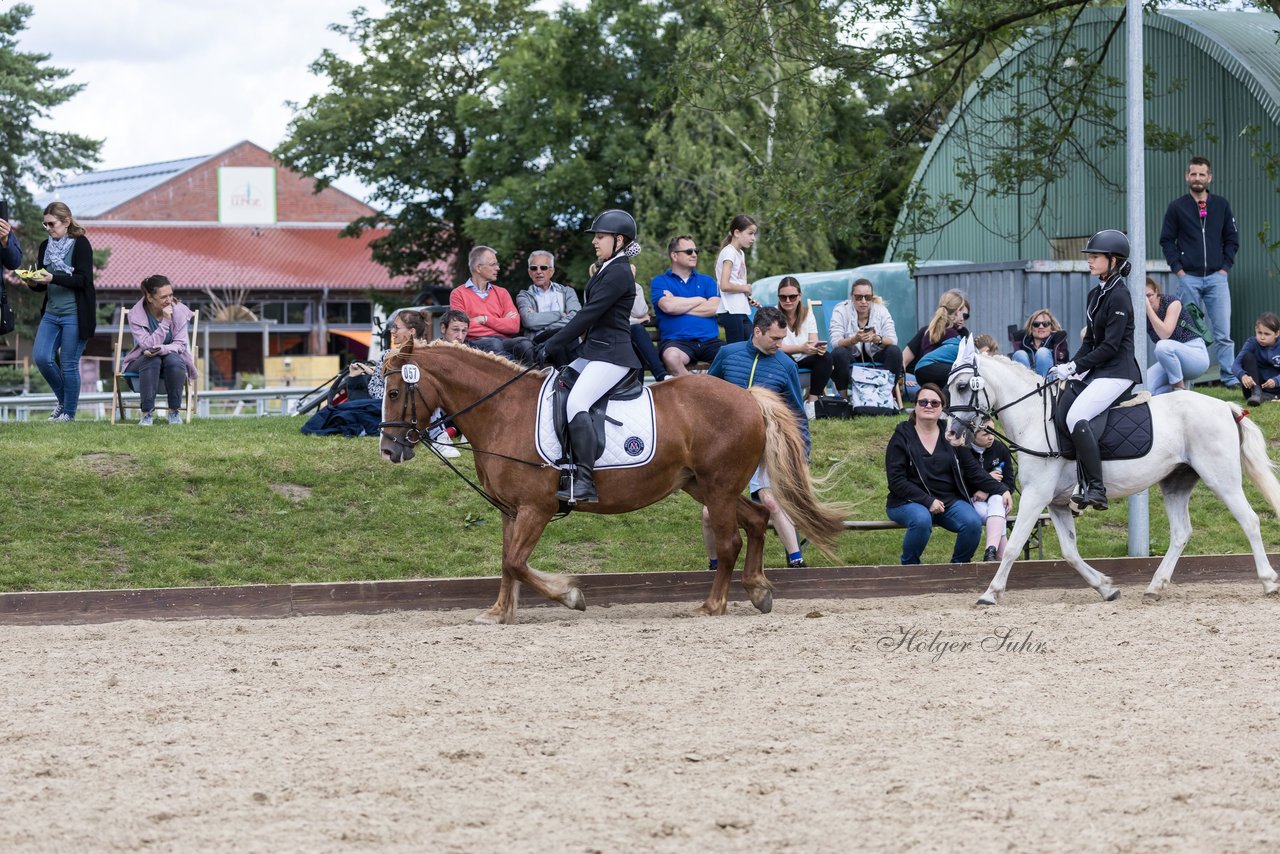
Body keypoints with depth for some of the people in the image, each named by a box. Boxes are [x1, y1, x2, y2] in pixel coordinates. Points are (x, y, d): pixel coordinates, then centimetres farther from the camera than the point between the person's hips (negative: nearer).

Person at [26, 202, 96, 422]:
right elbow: (43, 286, 16)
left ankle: (69, 412, 12)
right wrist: (33, 283, -7)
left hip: (75, 315, -6)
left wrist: (53, 278, -25)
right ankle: (63, 400, 16)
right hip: (51, 313, 6)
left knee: (69, 364, -3)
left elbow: (84, 280, -14)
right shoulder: (45, 246, 12)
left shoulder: (80, 244, -6)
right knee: (41, 357, -6)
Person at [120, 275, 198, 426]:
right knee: (152, 361, -36)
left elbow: (181, 344, -12)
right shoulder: (136, 314, -14)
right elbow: (148, 345, -22)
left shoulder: (179, 311, -9)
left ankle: (175, 410, -21)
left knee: (174, 360, -34)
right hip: (142, 361, -1)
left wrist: (161, 349, -33)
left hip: (172, 357, 1)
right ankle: (147, 412, -33)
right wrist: (165, 322, -30)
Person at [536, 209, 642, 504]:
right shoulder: (606, 270, 18)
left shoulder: (618, 273, -13)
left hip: (611, 355, -11)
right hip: (592, 352, 11)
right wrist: (556, 339, 12)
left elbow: (589, 314, -18)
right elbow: (589, 315, 20)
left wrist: (553, 345, -15)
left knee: (575, 403, -30)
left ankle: (584, 482, -35)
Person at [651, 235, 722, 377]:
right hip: (677, 341, -3)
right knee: (671, 356, -39)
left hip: (709, 340, 3)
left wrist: (679, 306, 2)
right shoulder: (660, 281, 12)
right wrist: (699, 300, 5)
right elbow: (668, 306, -9)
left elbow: (715, 308, 3)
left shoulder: (707, 281, 22)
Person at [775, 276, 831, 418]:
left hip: (803, 360, 4)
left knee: (825, 357, -23)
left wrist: (819, 347, -32)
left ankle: (812, 401, -22)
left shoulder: (807, 314, 2)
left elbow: (814, 343, -5)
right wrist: (801, 348, -36)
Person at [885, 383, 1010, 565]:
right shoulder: (902, 437, -1)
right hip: (909, 502, -3)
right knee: (922, 520, -37)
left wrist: (1001, 489, -3)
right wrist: (928, 501, -17)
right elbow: (896, 480, -8)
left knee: (973, 522, -25)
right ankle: (909, 566, -12)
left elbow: (974, 471, 10)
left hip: (949, 501, 4)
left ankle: (959, 565, 0)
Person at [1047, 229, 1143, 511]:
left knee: (1076, 417, -27)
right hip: (1099, 372, 10)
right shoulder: (1096, 295, 16)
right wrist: (1069, 367, 4)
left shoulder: (1118, 297, -13)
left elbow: (1110, 346, -18)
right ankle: (1083, 484, 4)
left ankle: (1096, 489, -27)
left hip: (1118, 372, -10)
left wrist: (1075, 367, -16)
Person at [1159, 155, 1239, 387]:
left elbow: (1232, 239, 14)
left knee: (1223, 332, -6)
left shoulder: (1222, 205, 11)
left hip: (1217, 277, 1)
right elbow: (1167, 240, 7)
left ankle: (1230, 377, -5)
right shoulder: (1176, 207, 6)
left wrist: (1225, 267, 3)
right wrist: (1178, 269, -3)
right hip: (1189, 278, -1)